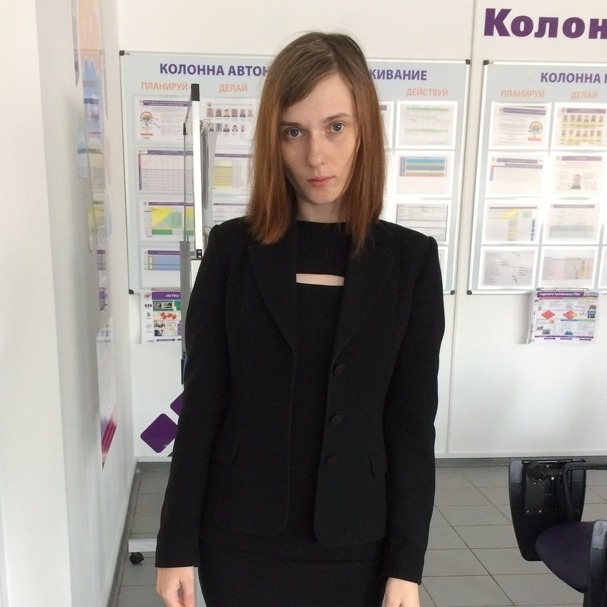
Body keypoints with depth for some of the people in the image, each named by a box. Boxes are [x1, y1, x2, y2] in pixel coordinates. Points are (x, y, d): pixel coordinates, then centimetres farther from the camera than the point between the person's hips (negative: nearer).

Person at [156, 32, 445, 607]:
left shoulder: (410, 259, -7)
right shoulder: (232, 248, -7)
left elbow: (413, 421, -5)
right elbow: (201, 404, -4)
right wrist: (177, 544, -2)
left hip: (352, 543, 0)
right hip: (240, 537, 0)